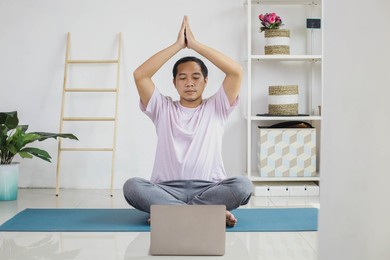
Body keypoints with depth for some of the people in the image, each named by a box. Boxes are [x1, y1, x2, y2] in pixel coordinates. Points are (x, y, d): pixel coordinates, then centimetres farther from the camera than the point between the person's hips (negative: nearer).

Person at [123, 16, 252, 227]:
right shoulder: (163, 109, 13)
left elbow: (236, 71, -3)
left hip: (209, 188, 0)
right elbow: (140, 75, -1)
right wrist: (178, 45, 1)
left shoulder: (216, 108, 12)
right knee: (132, 186, -30)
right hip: (167, 189, 0)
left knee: (242, 185, -31)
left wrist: (195, 44, 0)